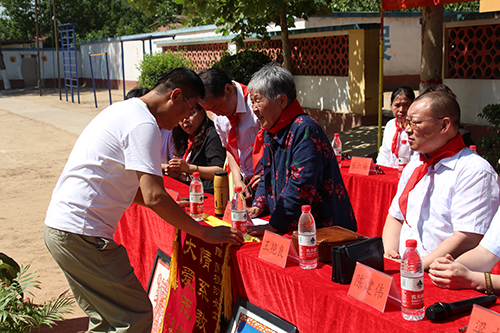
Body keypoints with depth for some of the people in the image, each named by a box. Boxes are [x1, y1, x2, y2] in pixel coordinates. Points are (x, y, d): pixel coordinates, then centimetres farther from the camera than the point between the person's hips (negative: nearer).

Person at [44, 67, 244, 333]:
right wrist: (205, 233, -13)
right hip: (81, 234, -10)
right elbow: (154, 197, -21)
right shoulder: (144, 124, -15)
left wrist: (173, 210, 24)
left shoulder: (124, 110, 17)